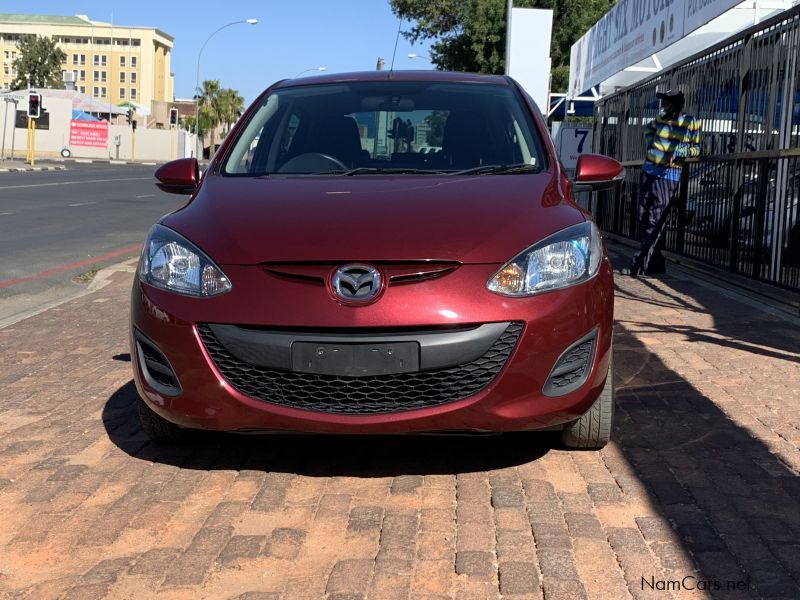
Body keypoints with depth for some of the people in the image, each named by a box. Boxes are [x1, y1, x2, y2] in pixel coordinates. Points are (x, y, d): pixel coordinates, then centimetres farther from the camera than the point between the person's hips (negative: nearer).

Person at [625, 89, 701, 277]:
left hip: (668, 178, -6)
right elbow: (649, 129, 30)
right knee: (644, 220, 8)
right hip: (648, 173, 6)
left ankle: (638, 266, -11)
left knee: (654, 224, -8)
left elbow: (695, 148, 0)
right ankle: (655, 263, 18)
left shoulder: (691, 123, -4)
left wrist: (677, 151, -15)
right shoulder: (660, 119, 9)